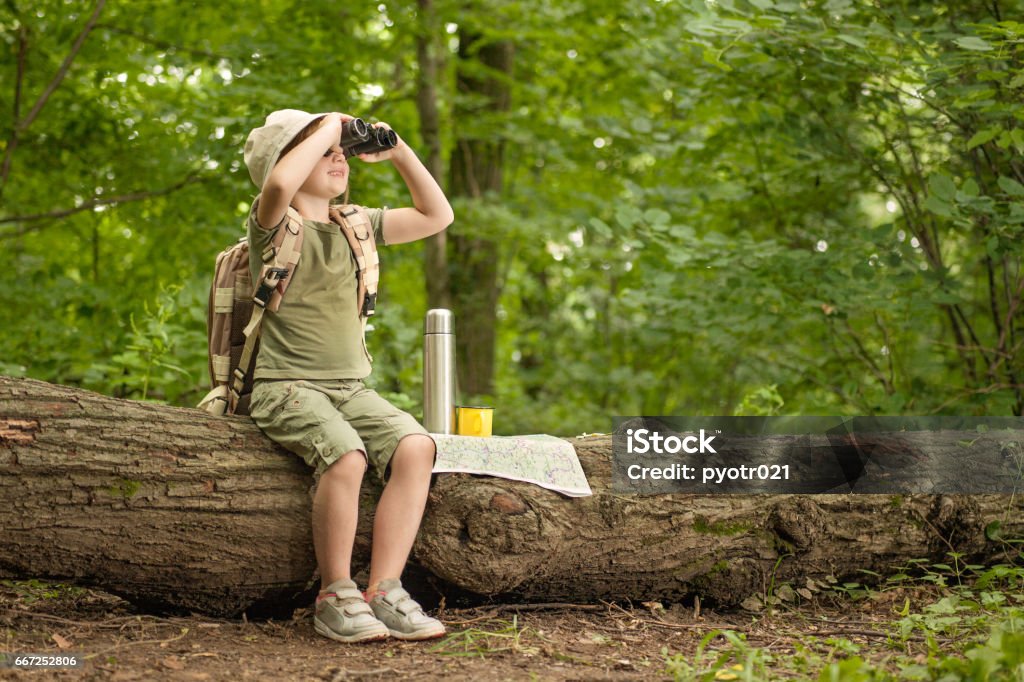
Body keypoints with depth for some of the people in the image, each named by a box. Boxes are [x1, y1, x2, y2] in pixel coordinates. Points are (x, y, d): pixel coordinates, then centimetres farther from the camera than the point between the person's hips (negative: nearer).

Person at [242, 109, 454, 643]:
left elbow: (436, 216, 22)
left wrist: (398, 153, 12)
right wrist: (328, 127, -14)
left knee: (415, 447, -23)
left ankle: (383, 591, -20)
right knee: (345, 454, -34)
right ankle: (335, 596, -18)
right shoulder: (274, 224, -3)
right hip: (286, 385, -6)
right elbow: (279, 184, -28)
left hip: (351, 387, 6)